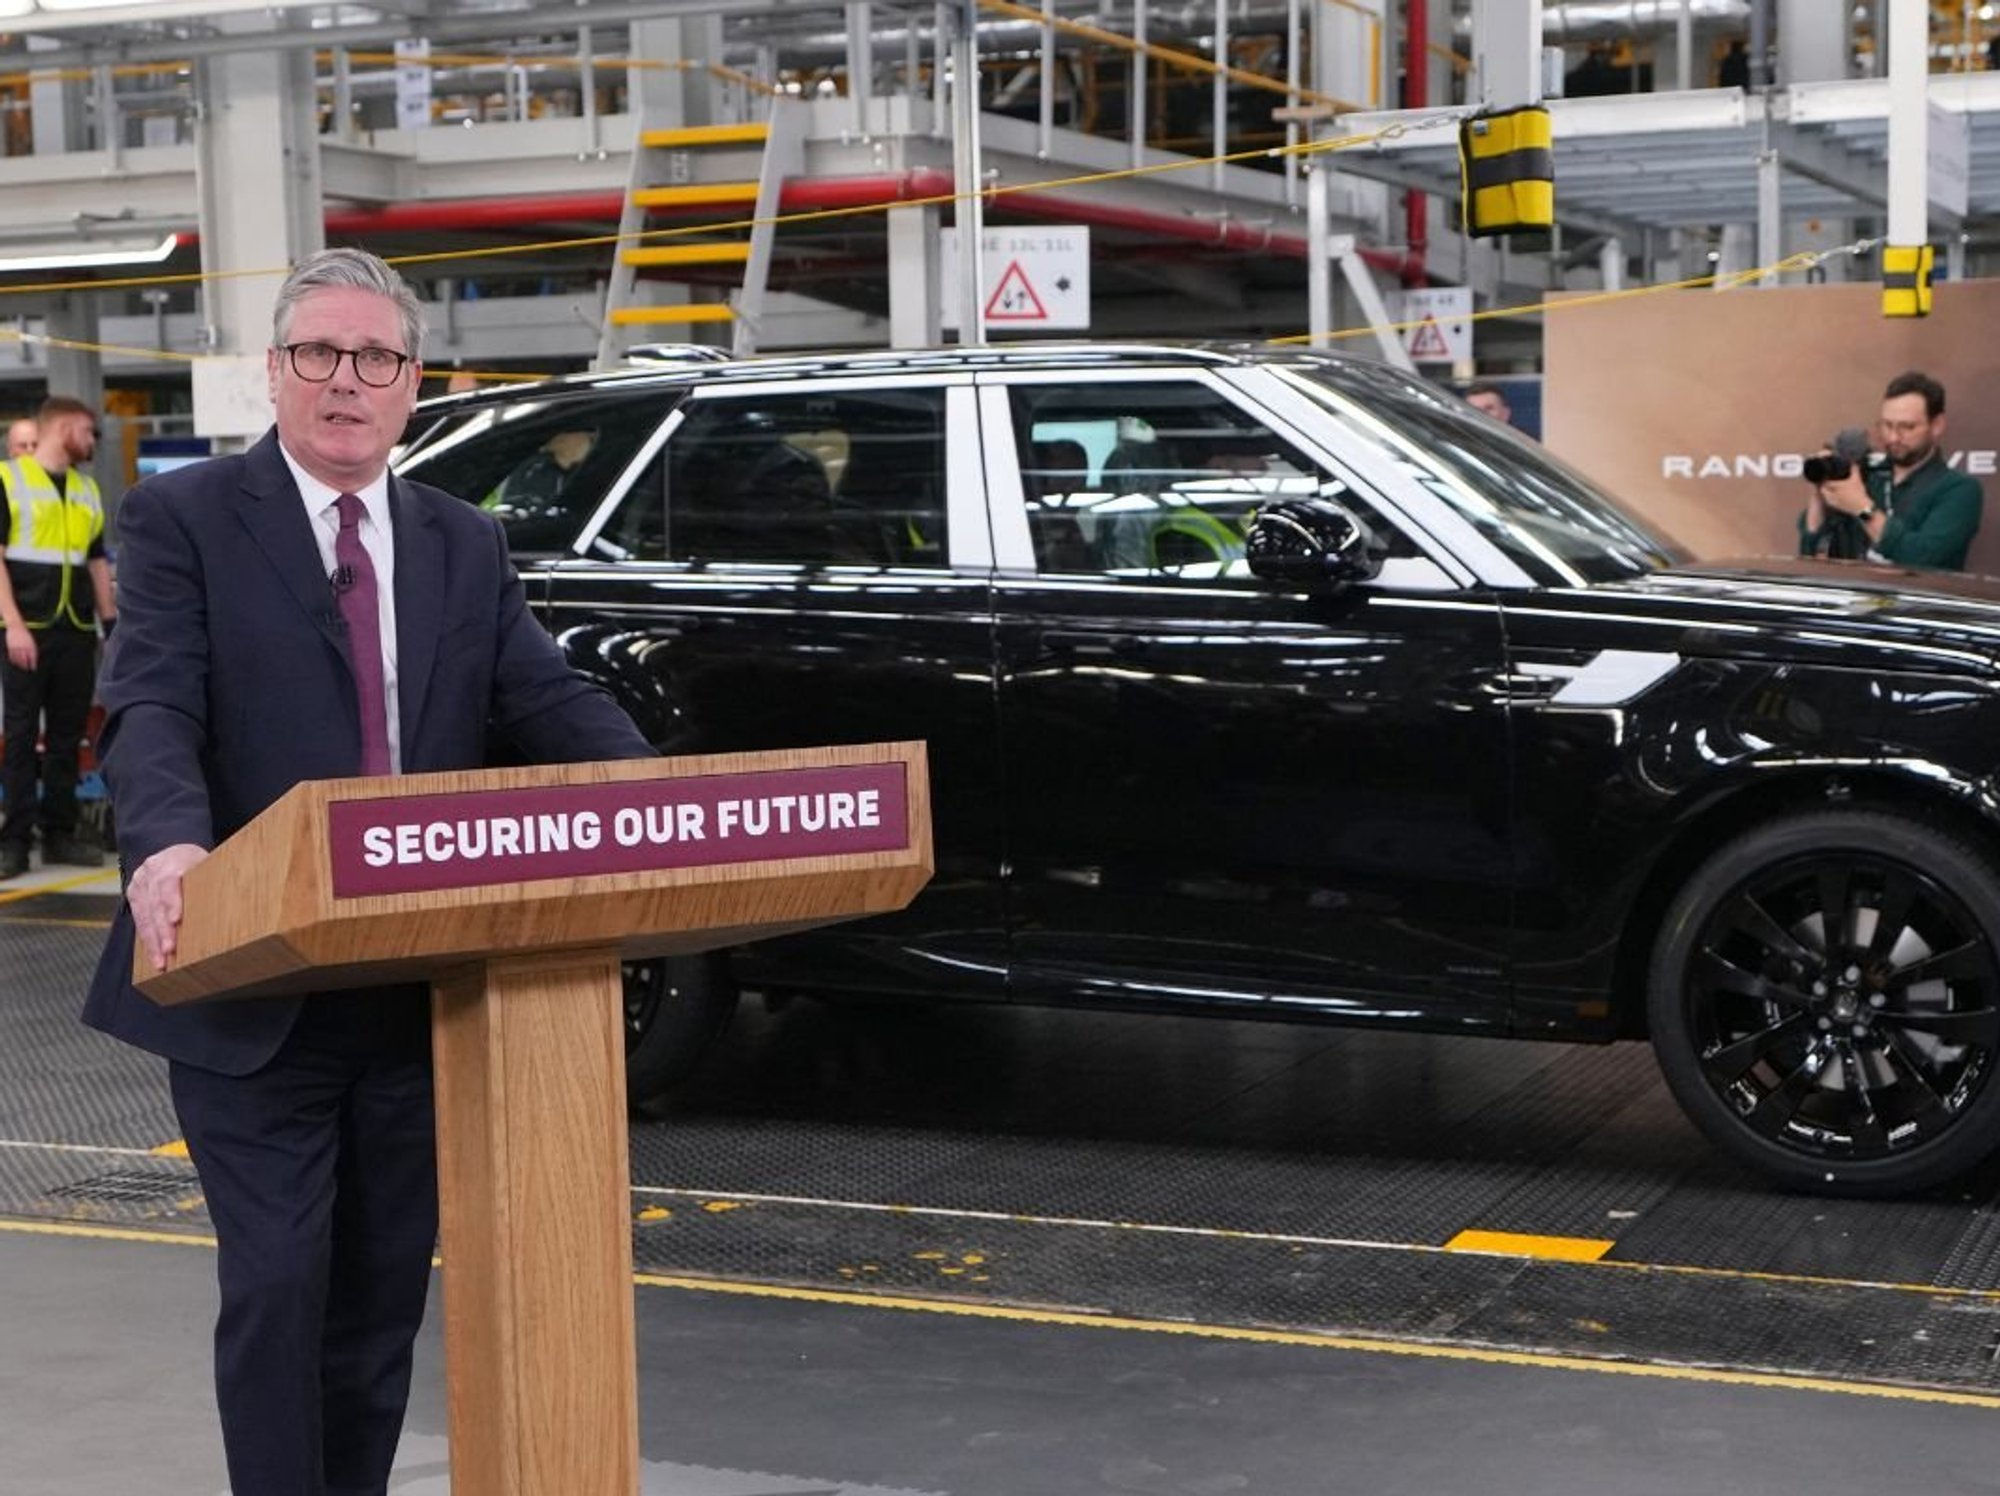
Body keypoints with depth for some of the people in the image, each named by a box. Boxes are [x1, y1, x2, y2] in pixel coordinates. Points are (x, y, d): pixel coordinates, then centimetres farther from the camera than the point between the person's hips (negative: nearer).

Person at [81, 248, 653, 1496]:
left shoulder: (467, 546, 11)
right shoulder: (185, 519, -2)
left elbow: (553, 701, 1)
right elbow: (153, 707, -15)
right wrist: (169, 842, -36)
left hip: (419, 992, 4)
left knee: (386, 1291, 13)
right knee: (277, 1285, -4)